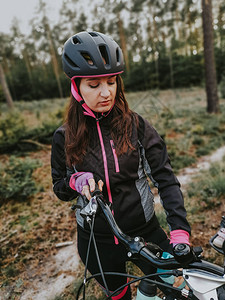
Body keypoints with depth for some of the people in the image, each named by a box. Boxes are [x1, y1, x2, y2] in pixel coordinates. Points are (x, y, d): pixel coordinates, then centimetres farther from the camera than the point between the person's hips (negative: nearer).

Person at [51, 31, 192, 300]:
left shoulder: (136, 126, -11)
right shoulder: (65, 137, -8)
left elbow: (165, 178, -11)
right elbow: (59, 188, 3)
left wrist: (180, 229, -22)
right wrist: (76, 181, -20)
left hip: (144, 231, 0)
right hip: (97, 241, 1)